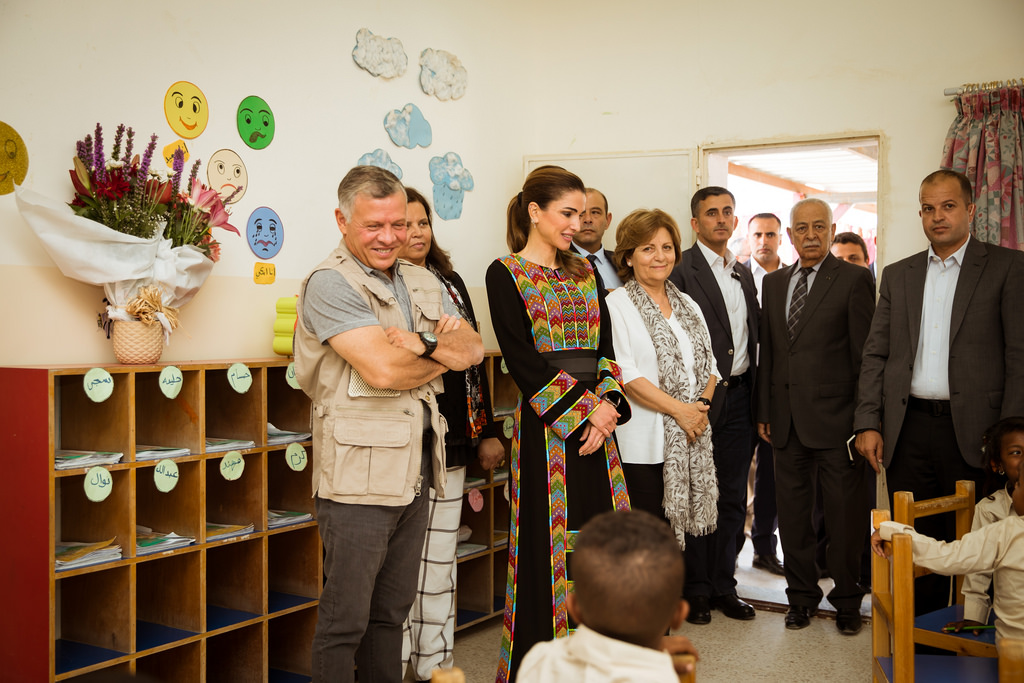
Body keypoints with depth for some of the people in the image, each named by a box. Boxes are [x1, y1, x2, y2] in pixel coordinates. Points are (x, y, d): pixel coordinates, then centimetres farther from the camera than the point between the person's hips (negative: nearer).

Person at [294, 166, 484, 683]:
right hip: (358, 480, -7)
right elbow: (383, 369, -20)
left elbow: (473, 351, 4)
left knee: (391, 614, 18)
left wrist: (423, 341, -14)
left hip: (415, 474, 7)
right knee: (344, 623, 2)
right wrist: (443, 357, -3)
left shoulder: (423, 283, 15)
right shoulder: (330, 284, -10)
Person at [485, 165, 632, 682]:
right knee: (547, 543, -1)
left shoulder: (584, 272, 15)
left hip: (596, 423, 6)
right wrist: (583, 408, -13)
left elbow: (605, 347, 10)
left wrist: (607, 405, -7)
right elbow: (523, 361, -11)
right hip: (544, 426, -5)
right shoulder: (505, 274, -3)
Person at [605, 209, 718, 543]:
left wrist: (702, 404, -4)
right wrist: (679, 410, -15)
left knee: (686, 526, 6)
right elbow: (625, 373, -13)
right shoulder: (616, 305, -5)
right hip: (643, 446, -6)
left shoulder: (687, 305, 16)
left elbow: (708, 364, 16)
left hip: (692, 440, 6)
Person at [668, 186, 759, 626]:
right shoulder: (680, 268, -7)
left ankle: (723, 585, 23)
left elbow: (752, 338, 17)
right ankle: (696, 589, 16)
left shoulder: (744, 273, 16)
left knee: (733, 498, 11)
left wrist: (756, 399, 11)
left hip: (739, 396, 7)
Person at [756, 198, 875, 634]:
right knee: (792, 514, 12)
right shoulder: (774, 283, 12)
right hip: (787, 419, 5)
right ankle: (802, 595, 27)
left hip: (836, 418, -5)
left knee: (845, 515, 4)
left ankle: (847, 601, 21)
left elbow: (865, 353, -7)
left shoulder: (854, 279, -3)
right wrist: (764, 411, 9)